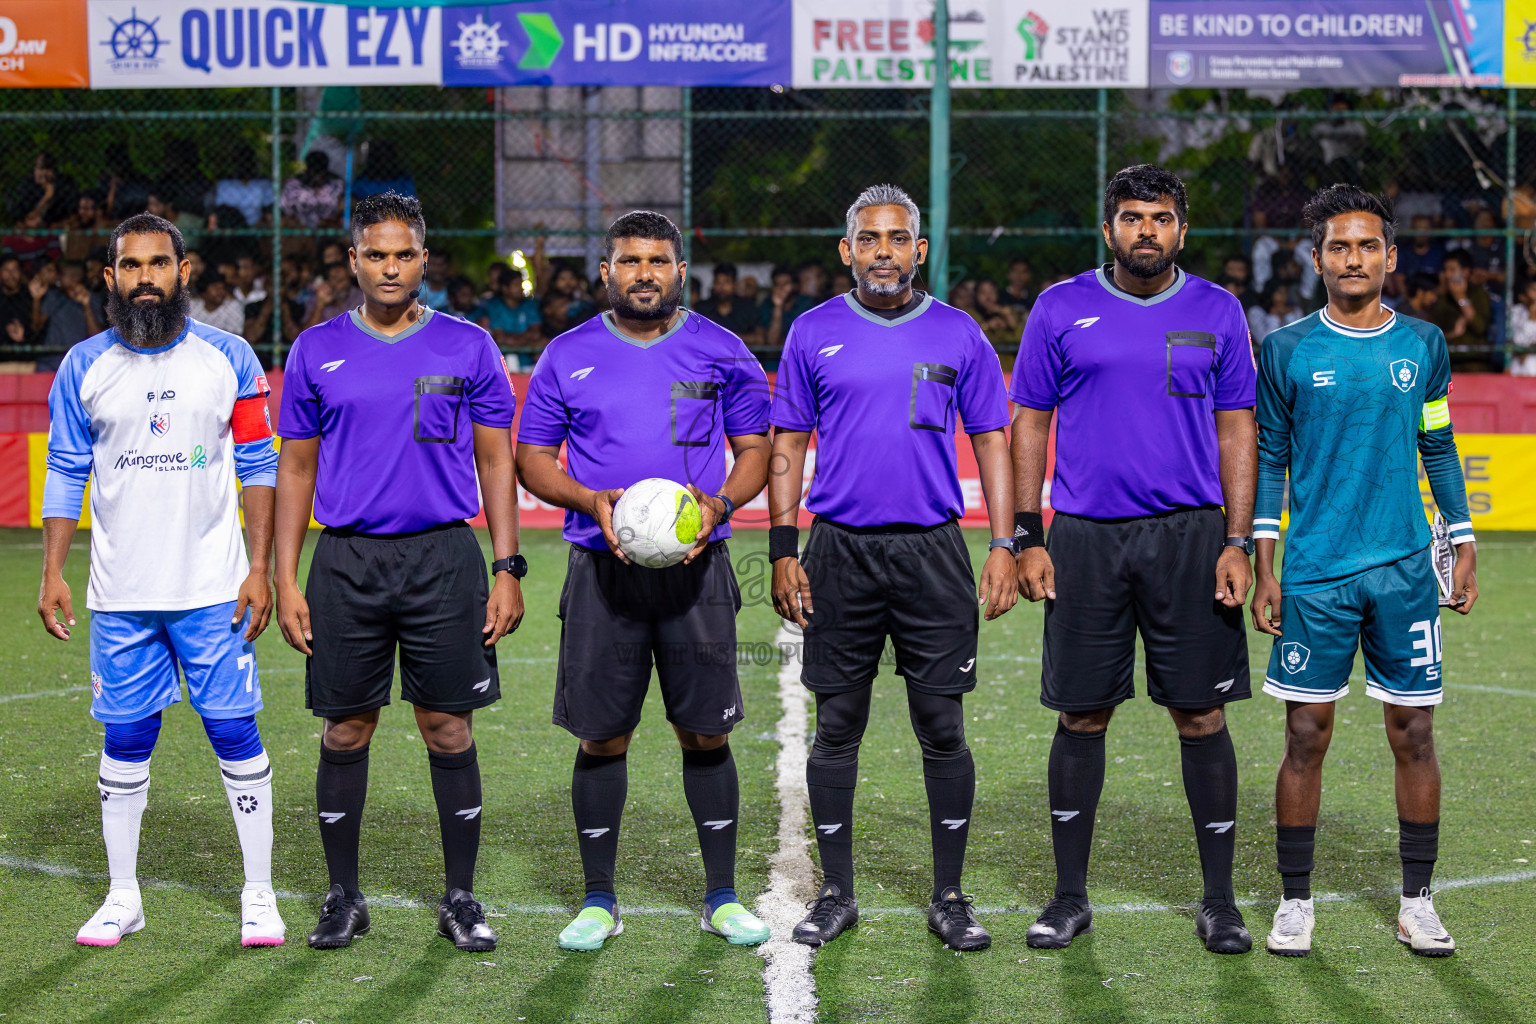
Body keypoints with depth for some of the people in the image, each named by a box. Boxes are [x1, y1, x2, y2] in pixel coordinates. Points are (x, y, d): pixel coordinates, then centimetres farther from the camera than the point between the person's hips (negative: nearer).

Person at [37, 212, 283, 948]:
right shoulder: (83, 367, 5)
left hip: (212, 588, -1)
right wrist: (52, 574, 1)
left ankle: (259, 894, 8)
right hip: (120, 594, 2)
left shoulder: (228, 359, 1)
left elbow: (258, 466, 2)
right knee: (124, 740, 6)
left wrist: (261, 568, -5)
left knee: (235, 734, -1)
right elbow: (66, 474, 8)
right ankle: (122, 896, 17)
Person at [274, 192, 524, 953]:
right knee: (345, 732, 5)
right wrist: (286, 581, 3)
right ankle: (344, 898, 17)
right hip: (346, 563, 1)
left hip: (444, 558, -1)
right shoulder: (317, 351, 6)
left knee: (449, 729, 1)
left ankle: (460, 901, 11)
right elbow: (296, 469, 10)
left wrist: (507, 570, -1)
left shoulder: (467, 348, 4)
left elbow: (496, 462, 6)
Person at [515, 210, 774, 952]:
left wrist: (720, 503, -11)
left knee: (706, 734, 3)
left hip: (696, 566, 0)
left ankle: (722, 898, 13)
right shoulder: (568, 356, 5)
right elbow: (532, 459, 8)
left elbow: (755, 449, 9)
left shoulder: (722, 353, 5)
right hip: (602, 569, 0)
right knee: (602, 738, 3)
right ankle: (598, 903, 13)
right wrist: (592, 501, -11)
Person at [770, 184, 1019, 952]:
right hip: (839, 550, 0)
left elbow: (992, 443, 7)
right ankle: (836, 894, 16)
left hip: (933, 548, 0)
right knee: (837, 727, 5)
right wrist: (783, 552, 0)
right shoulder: (813, 334, 5)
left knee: (943, 728, 1)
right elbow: (789, 447, 7)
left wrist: (1003, 548, -2)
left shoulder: (958, 335, 5)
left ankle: (949, 898, 11)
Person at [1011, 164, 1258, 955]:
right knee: (1081, 718, 5)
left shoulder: (1217, 312, 5)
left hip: (1189, 534, 0)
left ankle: (1219, 901, 11)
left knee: (1201, 717, 1)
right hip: (1085, 537, 0)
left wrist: (1237, 543, -2)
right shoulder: (1060, 310, 4)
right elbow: (1030, 423, 7)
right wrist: (1027, 539, -1)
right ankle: (1070, 896, 16)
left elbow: (1237, 431, 6)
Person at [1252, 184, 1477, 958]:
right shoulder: (1286, 349, 1)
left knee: (1414, 733, 4)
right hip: (1314, 573, -2)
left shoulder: (1424, 344, 7)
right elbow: (1267, 459, 3)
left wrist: (1464, 546, 9)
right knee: (1306, 735, 0)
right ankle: (1295, 901, 11)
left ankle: (1417, 901, 14)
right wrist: (1263, 568, -1)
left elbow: (1439, 450, 14)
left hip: (1406, 571, 2)